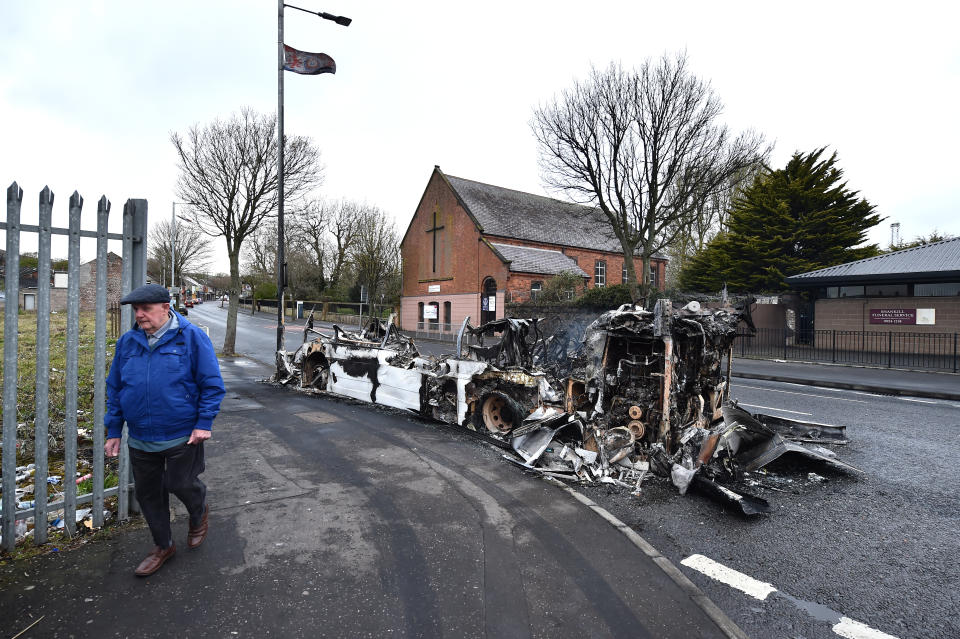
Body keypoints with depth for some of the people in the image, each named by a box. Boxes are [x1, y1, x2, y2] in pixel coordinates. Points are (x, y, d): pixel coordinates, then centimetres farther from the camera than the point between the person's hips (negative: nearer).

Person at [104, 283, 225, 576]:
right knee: (147, 493, 15)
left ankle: (199, 514, 41)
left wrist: (203, 423, -14)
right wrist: (113, 431, 10)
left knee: (182, 484, 6)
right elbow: (115, 388, 12)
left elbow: (212, 384, -9)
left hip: (182, 436, -5)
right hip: (140, 438, 5)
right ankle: (163, 545, 36)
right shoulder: (127, 341, 3)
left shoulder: (191, 337, -10)